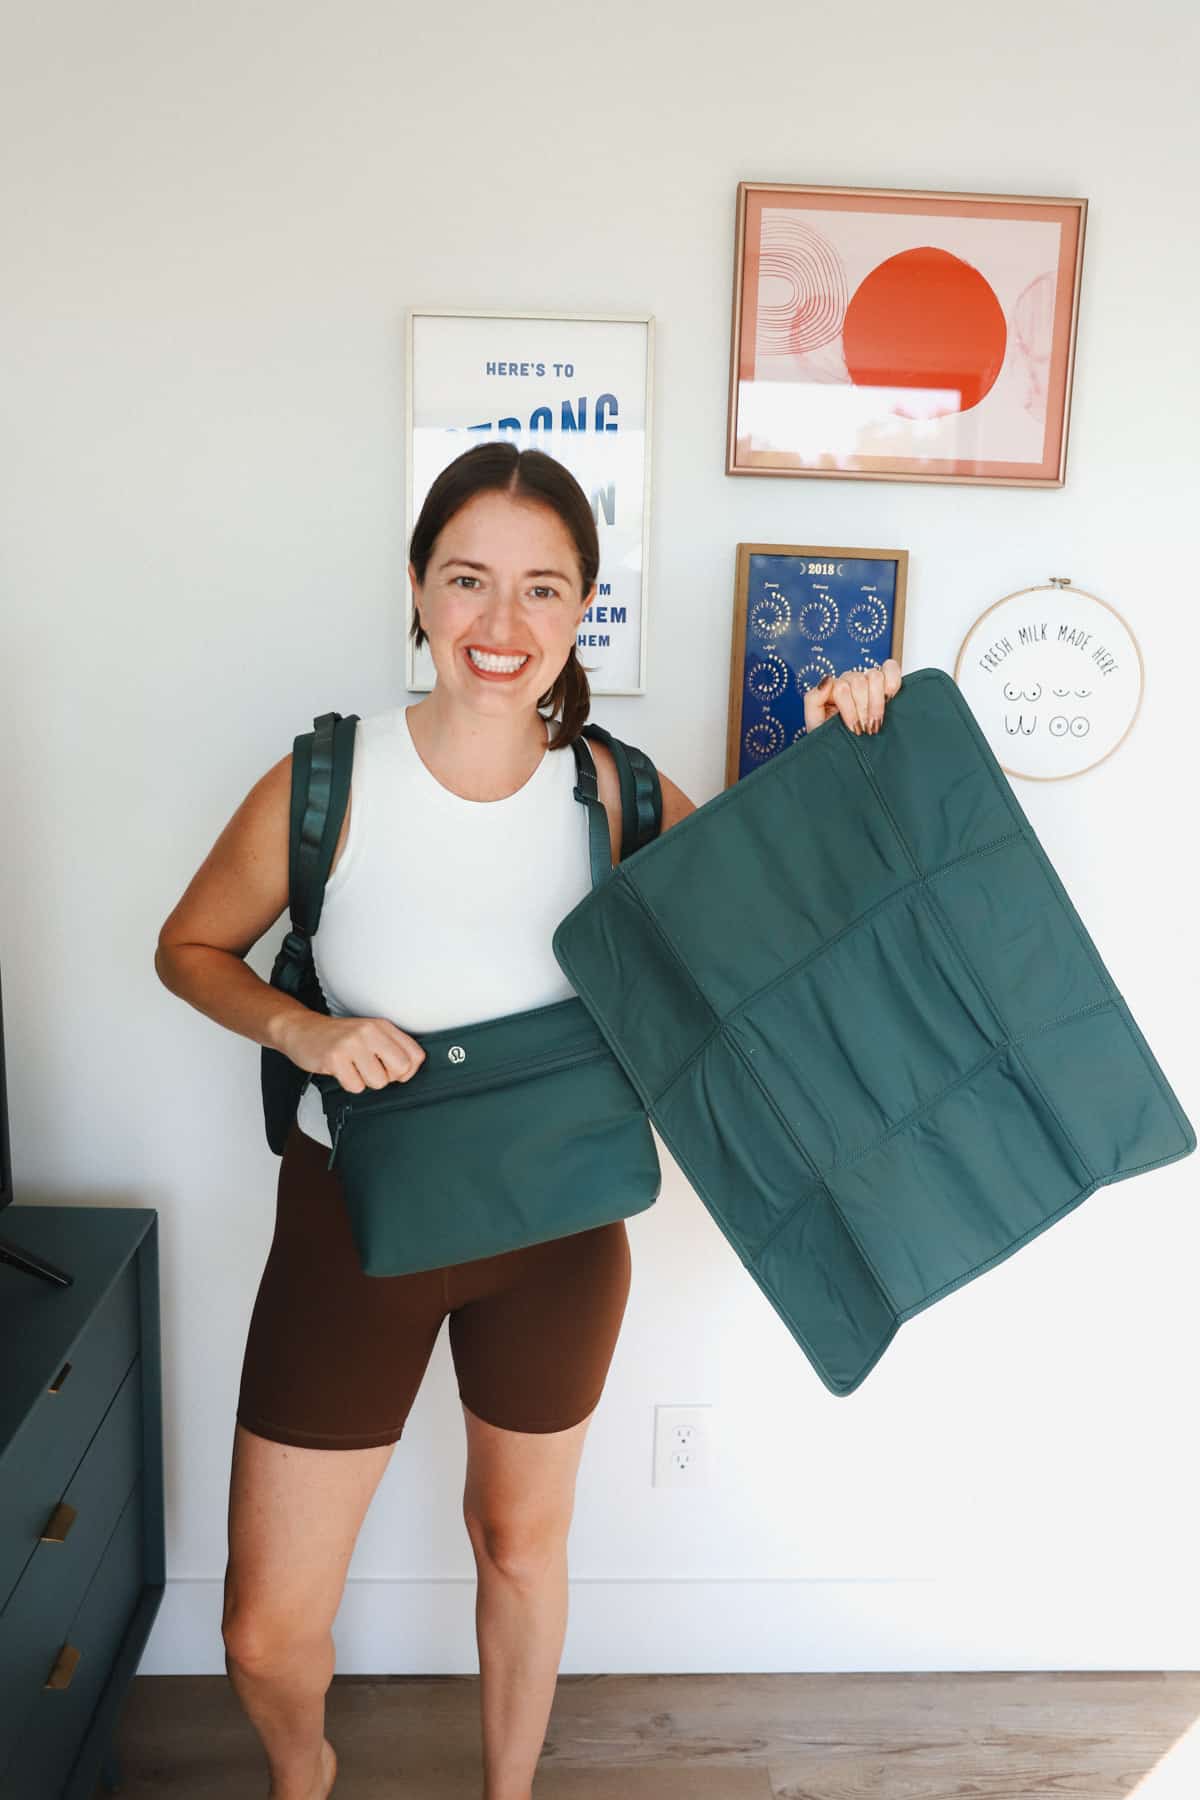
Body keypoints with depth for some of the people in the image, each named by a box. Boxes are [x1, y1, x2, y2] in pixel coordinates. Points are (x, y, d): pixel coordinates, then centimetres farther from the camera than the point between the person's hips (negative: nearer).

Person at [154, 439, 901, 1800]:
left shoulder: (616, 794, -13)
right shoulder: (327, 785, -16)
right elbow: (190, 947, -1)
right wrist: (301, 1028, -20)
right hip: (355, 1217, -1)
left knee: (520, 1543, 24)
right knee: (265, 1633, 9)